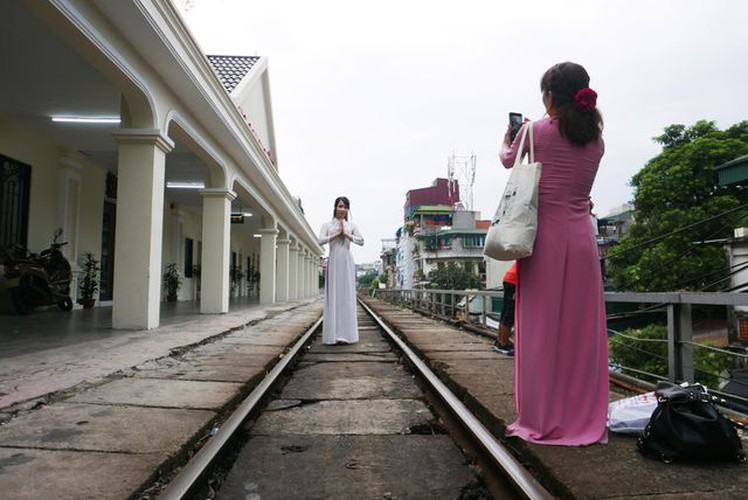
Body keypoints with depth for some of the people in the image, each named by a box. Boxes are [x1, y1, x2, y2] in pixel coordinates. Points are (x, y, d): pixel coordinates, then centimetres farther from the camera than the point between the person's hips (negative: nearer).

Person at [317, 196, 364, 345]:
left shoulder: (351, 225, 12)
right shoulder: (327, 225, 9)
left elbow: (361, 241, 0)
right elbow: (320, 240, -5)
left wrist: (346, 234, -7)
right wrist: (337, 233, -7)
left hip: (347, 261, 1)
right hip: (333, 261, -1)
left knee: (347, 295, -1)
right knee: (333, 295, -2)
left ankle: (346, 334, 3)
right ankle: (333, 334, 0)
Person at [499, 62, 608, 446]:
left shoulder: (536, 132, -4)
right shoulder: (596, 140, 8)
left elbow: (508, 160, 13)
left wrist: (507, 141, 37)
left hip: (544, 238, -4)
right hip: (581, 238, 4)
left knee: (541, 331, 2)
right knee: (582, 331, 8)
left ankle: (543, 420, 10)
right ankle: (585, 420, 17)